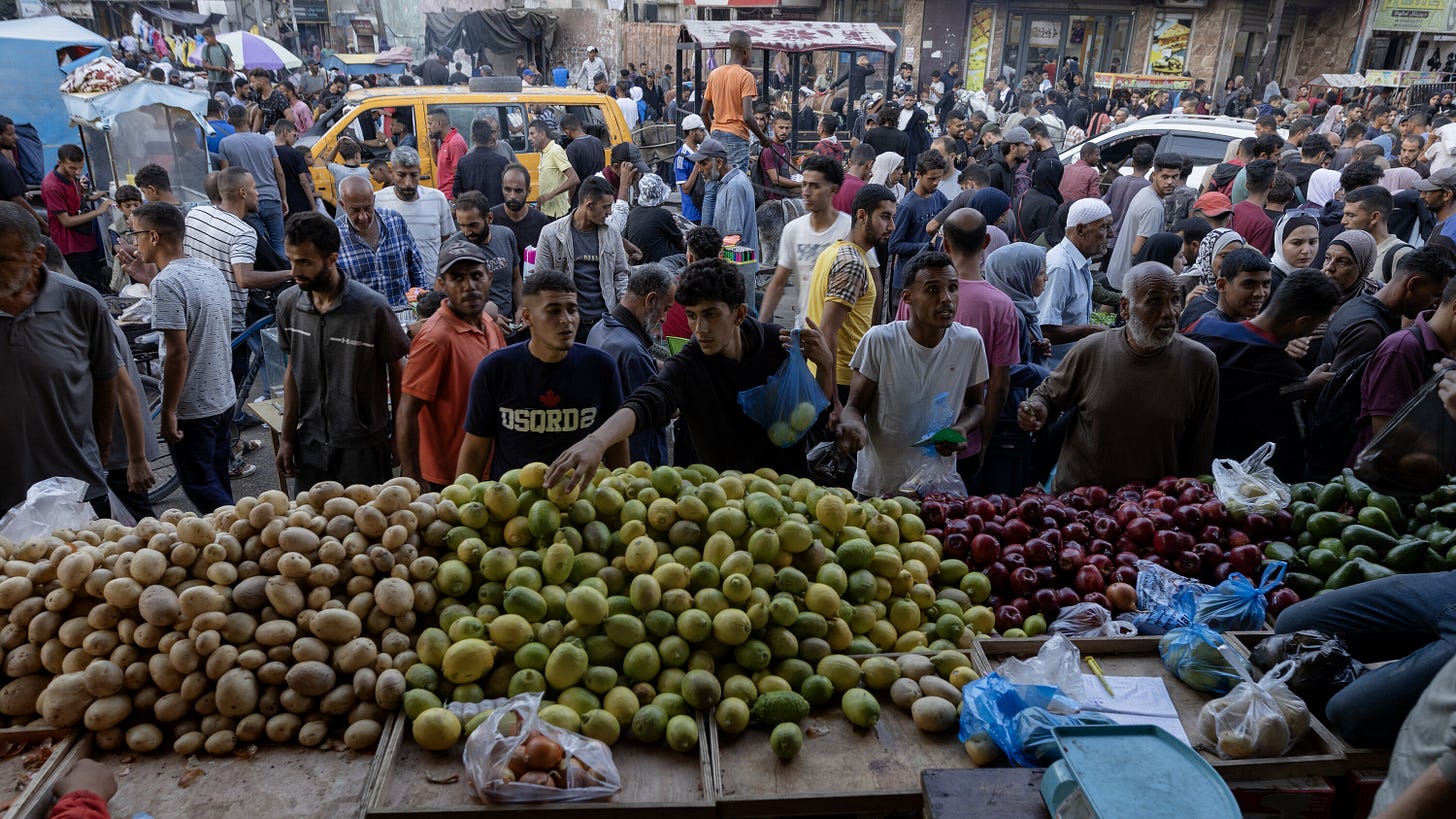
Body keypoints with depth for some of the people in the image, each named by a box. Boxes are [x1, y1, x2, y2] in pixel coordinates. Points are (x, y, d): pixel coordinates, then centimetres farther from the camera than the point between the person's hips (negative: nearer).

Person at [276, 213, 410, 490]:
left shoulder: (372, 308, -17)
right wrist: (287, 437, 9)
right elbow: (293, 370, 8)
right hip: (310, 444, 4)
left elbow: (397, 372, -7)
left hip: (363, 447, -4)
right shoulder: (288, 303, -3)